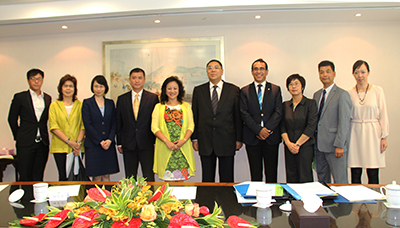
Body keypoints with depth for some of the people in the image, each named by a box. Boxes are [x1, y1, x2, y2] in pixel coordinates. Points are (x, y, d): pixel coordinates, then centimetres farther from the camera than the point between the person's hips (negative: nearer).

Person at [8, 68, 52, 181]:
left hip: (43, 143, 3)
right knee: (25, 177, 1)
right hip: (26, 143, -3)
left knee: (38, 176, 9)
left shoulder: (47, 98, 10)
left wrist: (44, 136, 9)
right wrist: (18, 137, 7)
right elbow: (12, 119, 6)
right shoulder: (20, 97, 0)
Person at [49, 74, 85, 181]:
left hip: (77, 148, 0)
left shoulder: (80, 105, 9)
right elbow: (53, 127, -1)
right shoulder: (54, 105, 8)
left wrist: (78, 142, -11)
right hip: (60, 147, 0)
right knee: (63, 177, -2)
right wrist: (68, 141, -11)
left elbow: (83, 126, 4)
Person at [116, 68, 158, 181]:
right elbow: (119, 122, 10)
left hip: (147, 145, -2)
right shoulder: (122, 99, 8)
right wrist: (119, 143, 6)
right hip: (128, 145, 2)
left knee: (149, 178, 2)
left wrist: (156, 142, -2)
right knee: (130, 179, 10)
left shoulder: (153, 98, 2)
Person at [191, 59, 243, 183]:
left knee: (226, 179, 8)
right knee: (207, 178, 10)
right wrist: (194, 138, 4)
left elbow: (238, 116, 3)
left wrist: (239, 139, 1)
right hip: (205, 141, 1)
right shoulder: (198, 90, 7)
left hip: (226, 141, -1)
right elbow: (194, 115, 7)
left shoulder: (234, 90, 3)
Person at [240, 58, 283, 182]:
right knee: (255, 174, 7)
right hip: (252, 138, 0)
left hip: (271, 137, 0)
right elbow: (244, 113, -2)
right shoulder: (245, 91, 7)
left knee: (271, 174, 6)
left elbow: (278, 112, -1)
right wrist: (259, 130, -13)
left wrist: (267, 130, -13)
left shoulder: (275, 89, 8)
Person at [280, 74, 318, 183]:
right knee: (291, 178, 6)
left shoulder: (311, 103, -1)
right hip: (289, 148, 4)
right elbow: (282, 126, 7)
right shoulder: (285, 105, 11)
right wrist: (288, 143, -7)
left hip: (305, 146, -4)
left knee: (304, 179, -4)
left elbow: (311, 127, -9)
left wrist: (297, 144, -12)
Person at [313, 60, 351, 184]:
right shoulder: (317, 95, 14)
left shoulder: (342, 94, -7)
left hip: (334, 146, -6)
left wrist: (339, 145, -16)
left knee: (340, 181, 0)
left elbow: (344, 122, -12)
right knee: (322, 180, 14)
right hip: (319, 145, 6)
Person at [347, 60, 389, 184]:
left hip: (373, 134, -1)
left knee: (373, 176, 1)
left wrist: (384, 137, -2)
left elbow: (383, 115, 2)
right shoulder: (349, 93, 4)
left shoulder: (377, 91, 1)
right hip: (355, 134, 1)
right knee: (355, 175, 5)